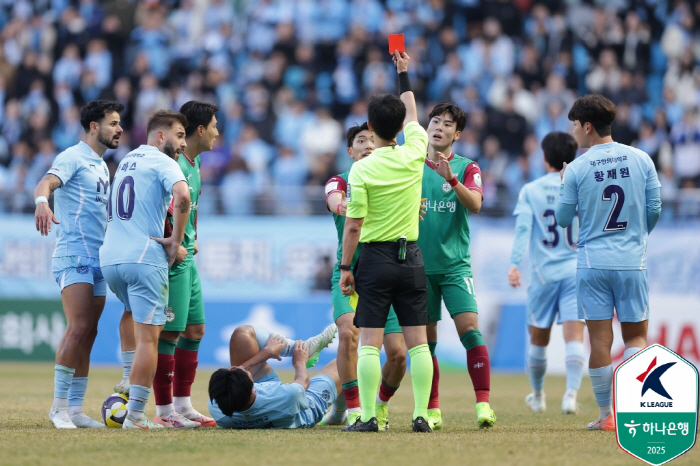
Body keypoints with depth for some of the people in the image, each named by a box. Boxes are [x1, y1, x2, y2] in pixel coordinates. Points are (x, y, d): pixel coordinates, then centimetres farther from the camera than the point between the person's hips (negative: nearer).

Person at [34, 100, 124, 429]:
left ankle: (75, 409, 7)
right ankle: (59, 405, -13)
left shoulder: (101, 166, 20)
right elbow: (46, 183, -23)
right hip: (74, 255, -9)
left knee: (88, 334, 5)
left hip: (97, 259, 9)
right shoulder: (72, 158, -5)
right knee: (79, 328, -17)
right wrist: (42, 202, -46)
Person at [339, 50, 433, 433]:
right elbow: (412, 117, 21)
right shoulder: (413, 156, 0)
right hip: (410, 258, 3)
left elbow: (353, 225, -9)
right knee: (417, 341, 3)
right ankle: (421, 415, -1)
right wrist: (404, 74, 32)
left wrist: (345, 268, -1)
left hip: (375, 258, -3)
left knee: (370, 342, -3)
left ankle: (368, 416, -7)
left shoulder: (362, 169, -10)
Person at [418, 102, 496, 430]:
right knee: (426, 341, 4)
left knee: (470, 329, -15)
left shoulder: (466, 168, 3)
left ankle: (483, 403, -16)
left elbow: (475, 205, -13)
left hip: (455, 265, -2)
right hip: (419, 265, 2)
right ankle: (432, 409, 11)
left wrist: (451, 179, -27)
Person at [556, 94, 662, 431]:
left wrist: (564, 186, 20)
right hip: (632, 262, 1)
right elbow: (655, 210, 4)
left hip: (592, 262, -1)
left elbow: (563, 218, 3)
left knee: (600, 339, 3)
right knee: (636, 336, 9)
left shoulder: (577, 169, -5)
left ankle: (606, 415, 6)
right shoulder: (641, 160, 0)